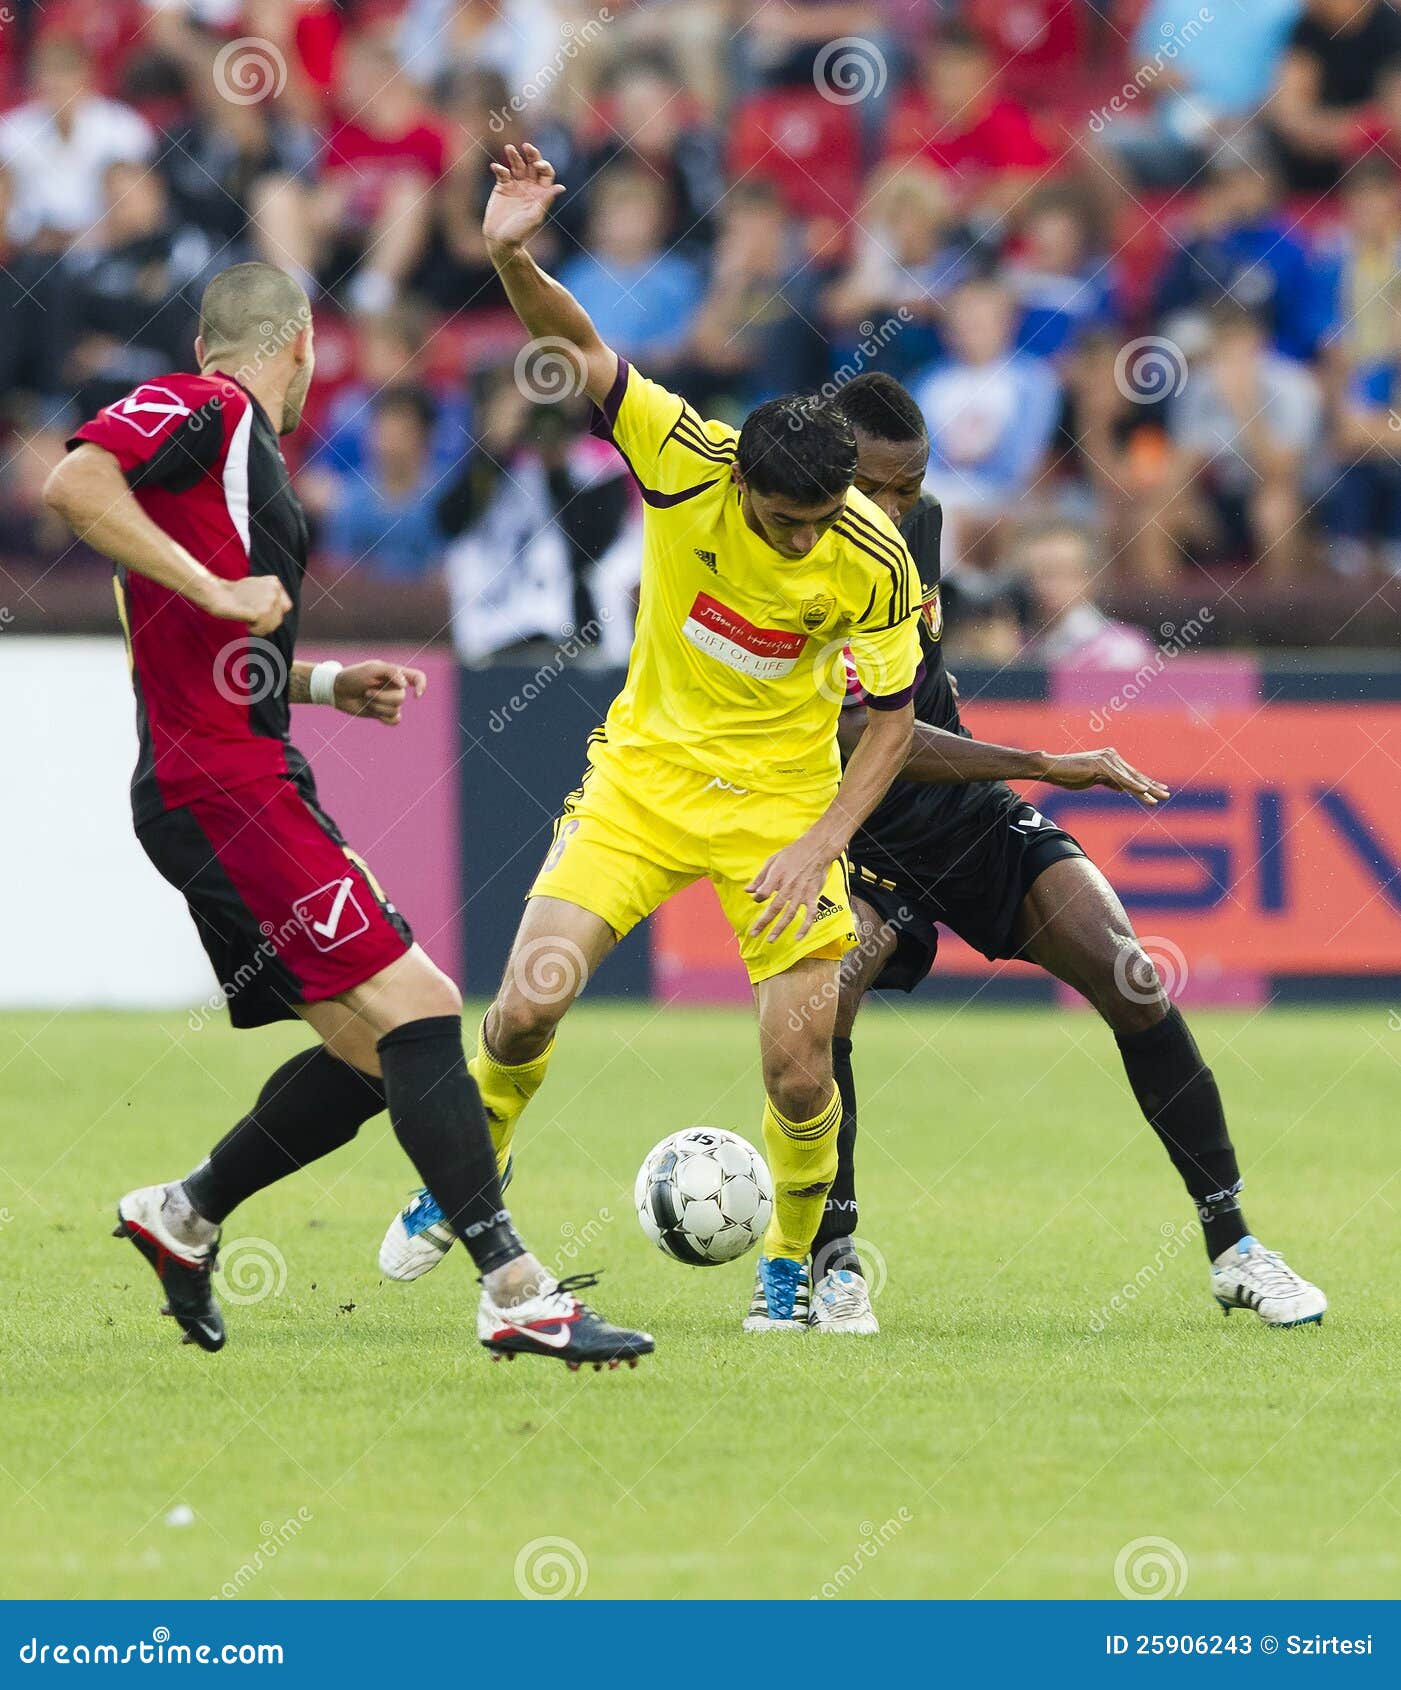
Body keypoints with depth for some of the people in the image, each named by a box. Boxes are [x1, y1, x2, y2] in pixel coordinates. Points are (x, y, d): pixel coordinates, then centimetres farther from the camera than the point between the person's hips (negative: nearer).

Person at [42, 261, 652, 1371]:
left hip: (254, 790, 10)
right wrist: (217, 592, -22)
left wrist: (324, 683, 21)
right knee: (414, 1013, -15)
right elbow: (72, 484, -23)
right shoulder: (205, 411, -6)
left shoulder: (244, 448, 23)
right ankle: (514, 1290, -18)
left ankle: (185, 1216, 23)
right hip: (224, 789, -10)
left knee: (373, 1052, 10)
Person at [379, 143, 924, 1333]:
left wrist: (817, 848, -17)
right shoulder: (685, 464, -19)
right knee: (529, 1005, -12)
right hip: (645, 773, 1)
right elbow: (578, 347, -23)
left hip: (782, 800, -1)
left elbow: (894, 723, -7)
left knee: (800, 1072, -9)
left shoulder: (873, 563, -19)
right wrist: (513, 259, -42)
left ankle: (792, 1264, 20)